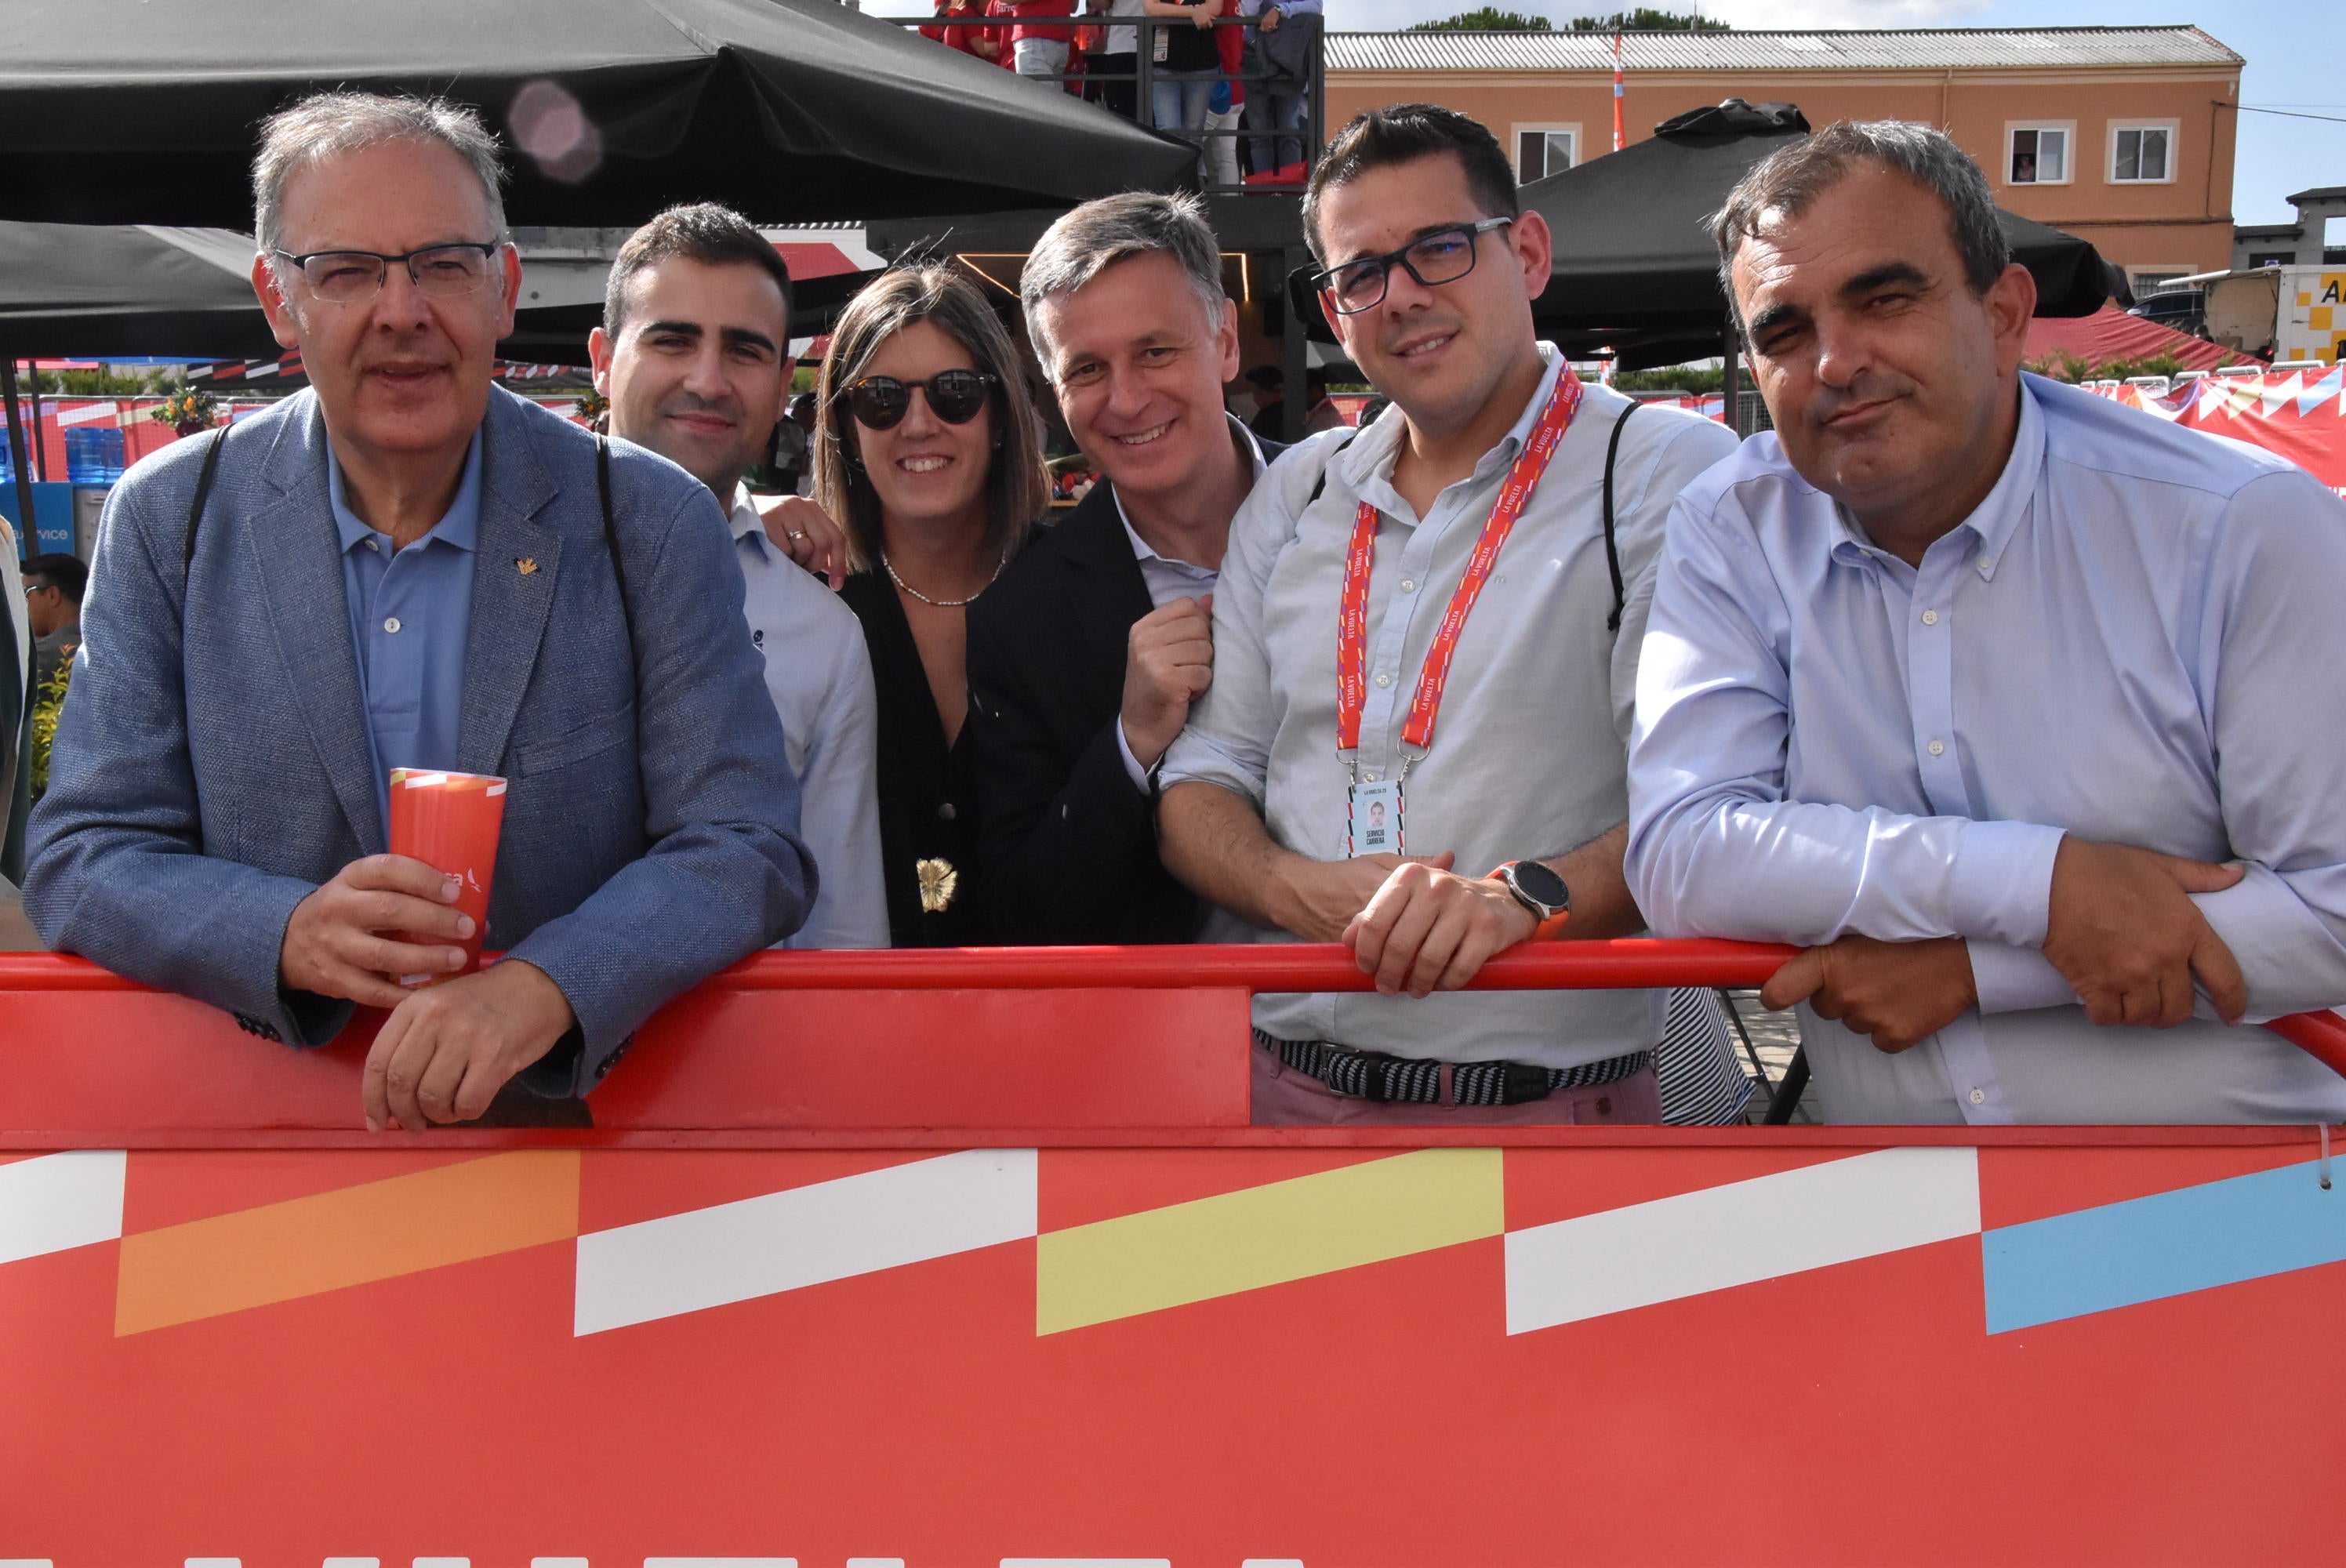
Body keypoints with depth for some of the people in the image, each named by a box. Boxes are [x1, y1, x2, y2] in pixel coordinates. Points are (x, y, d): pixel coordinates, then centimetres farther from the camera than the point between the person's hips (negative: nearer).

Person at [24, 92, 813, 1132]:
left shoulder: (652, 524, -2)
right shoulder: (167, 520, 3)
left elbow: (750, 849, -6)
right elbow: (79, 860, 2)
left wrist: (545, 985, -25)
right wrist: (289, 936, -19)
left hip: (581, 1113, -1)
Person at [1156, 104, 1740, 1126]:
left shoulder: (1669, 472, -2)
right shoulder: (1293, 496, 13)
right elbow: (1202, 781, 12)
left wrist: (1526, 896, -28)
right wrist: (1302, 892, -8)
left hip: (1548, 1102, -4)